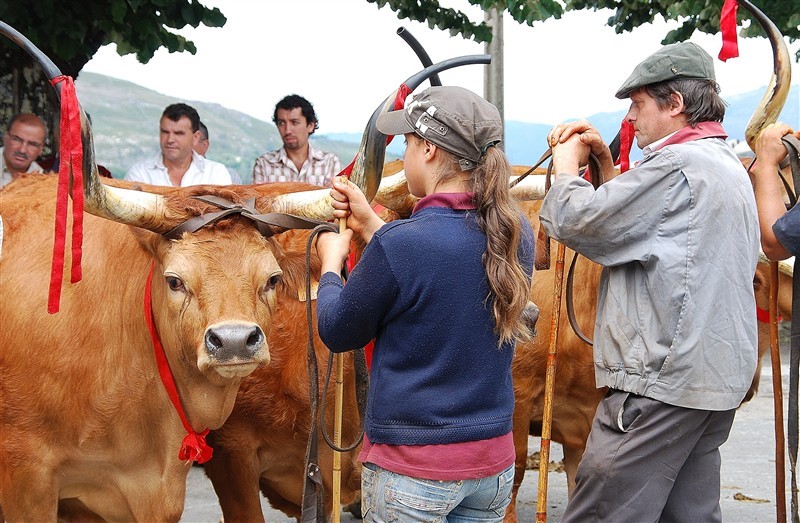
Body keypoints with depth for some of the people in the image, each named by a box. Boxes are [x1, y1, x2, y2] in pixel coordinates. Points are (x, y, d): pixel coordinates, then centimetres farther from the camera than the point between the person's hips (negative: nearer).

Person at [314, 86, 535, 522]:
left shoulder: (399, 245, -20)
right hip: (495, 461, 6)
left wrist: (331, 264, 13)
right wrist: (370, 225, 19)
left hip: (412, 469, -6)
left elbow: (337, 333, -5)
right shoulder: (516, 233, -2)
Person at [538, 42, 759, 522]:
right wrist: (604, 160, 16)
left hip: (663, 379, -11)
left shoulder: (677, 164, -14)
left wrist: (567, 162, 3)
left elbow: (572, 221, -15)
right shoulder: (728, 164, 20)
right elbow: (638, 220, 23)